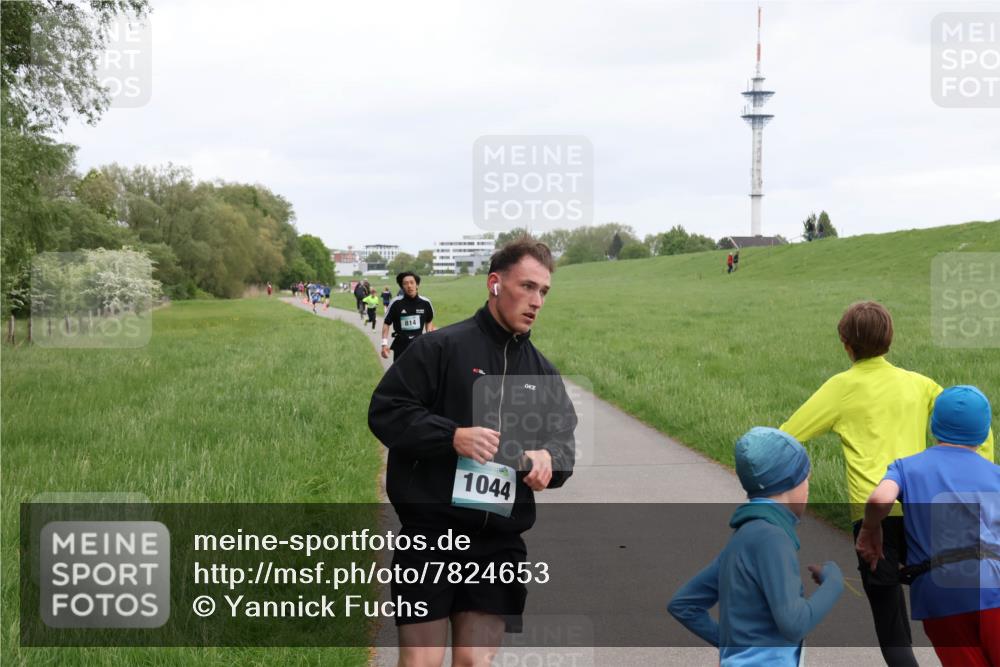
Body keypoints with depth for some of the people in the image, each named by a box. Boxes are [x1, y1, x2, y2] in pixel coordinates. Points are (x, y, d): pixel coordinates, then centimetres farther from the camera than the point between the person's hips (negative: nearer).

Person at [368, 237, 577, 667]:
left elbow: (565, 440, 17)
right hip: (431, 533, -5)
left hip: (500, 541, 5)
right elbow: (385, 411, -7)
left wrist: (549, 459, -8)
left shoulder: (543, 372, 15)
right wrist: (452, 436, -20)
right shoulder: (440, 347, -4)